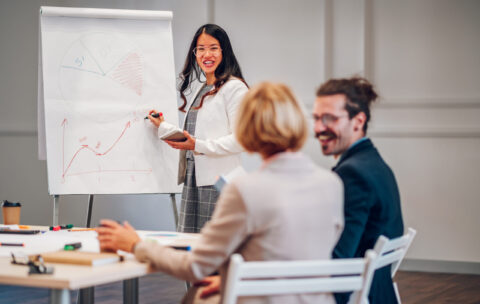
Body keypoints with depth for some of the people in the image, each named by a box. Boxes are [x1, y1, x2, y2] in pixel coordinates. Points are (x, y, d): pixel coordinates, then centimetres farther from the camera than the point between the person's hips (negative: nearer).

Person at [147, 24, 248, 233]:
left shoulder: (234, 88, -7)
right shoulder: (200, 90, 21)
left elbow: (240, 139, -15)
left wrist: (198, 146, -21)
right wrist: (162, 127, 22)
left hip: (218, 181, -8)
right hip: (193, 179, 8)